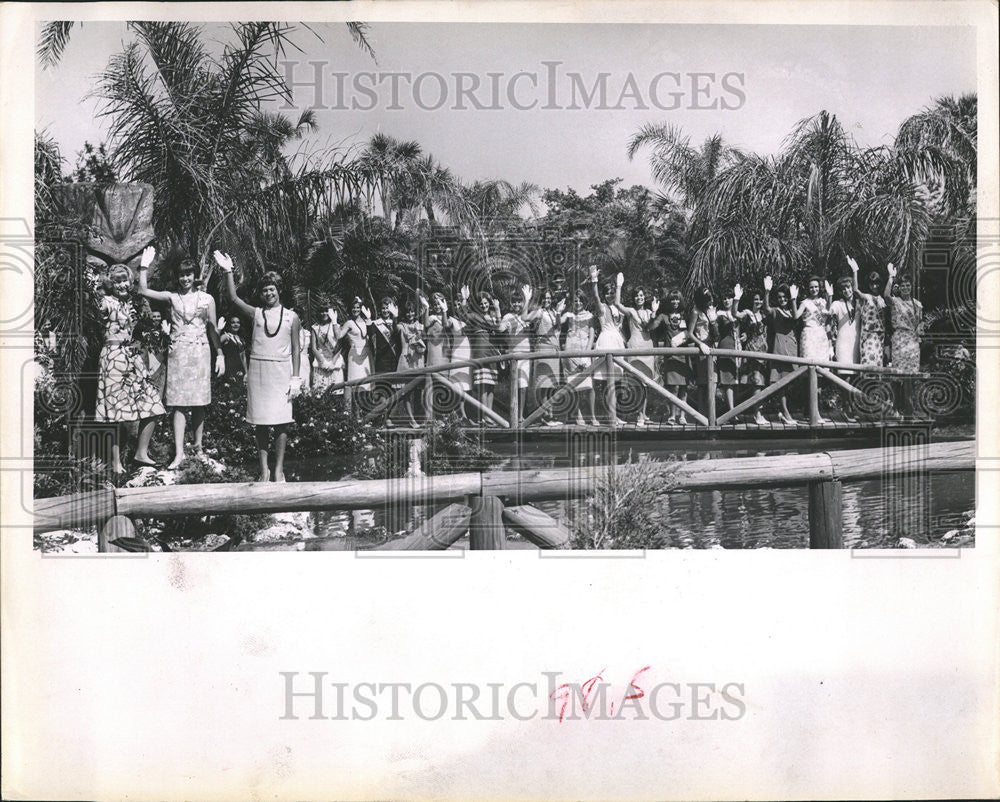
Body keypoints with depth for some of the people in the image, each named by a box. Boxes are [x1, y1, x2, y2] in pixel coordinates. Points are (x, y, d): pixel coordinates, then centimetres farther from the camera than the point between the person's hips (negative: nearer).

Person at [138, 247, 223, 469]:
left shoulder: (206, 299, 8)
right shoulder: (172, 298, 9)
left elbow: (213, 329, 9)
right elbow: (143, 291, -1)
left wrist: (220, 354, 5)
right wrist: (144, 267, -5)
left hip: (200, 352, 0)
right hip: (178, 353, 0)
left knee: (199, 404, 3)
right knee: (178, 404, -5)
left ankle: (198, 446, 16)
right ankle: (179, 452, -7)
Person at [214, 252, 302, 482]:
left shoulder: (291, 317, 7)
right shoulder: (256, 314, 9)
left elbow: (296, 350, 5)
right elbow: (233, 298, -4)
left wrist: (295, 378, -2)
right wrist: (228, 271, -11)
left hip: (281, 372, -1)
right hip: (257, 370, 1)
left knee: (281, 421, -4)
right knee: (260, 422, 2)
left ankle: (279, 469, 3)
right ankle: (264, 469, 9)